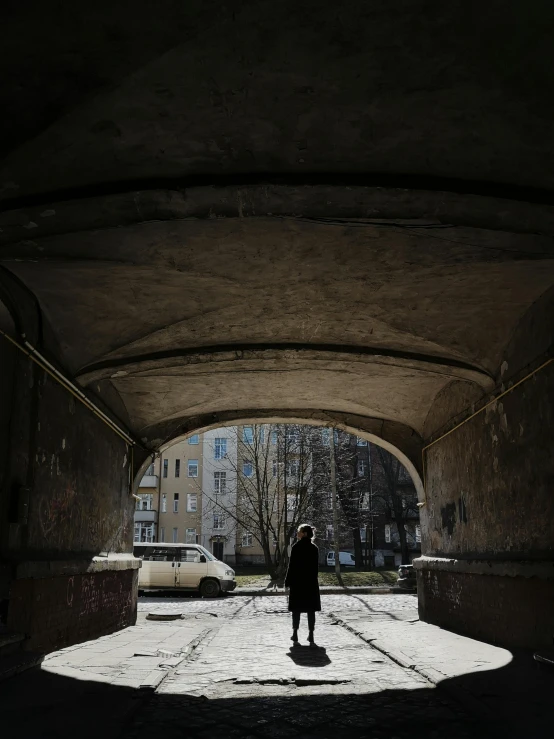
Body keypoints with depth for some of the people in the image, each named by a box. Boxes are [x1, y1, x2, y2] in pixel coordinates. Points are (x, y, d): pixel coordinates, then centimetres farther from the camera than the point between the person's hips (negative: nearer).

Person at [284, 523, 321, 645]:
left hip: (297, 582, -4)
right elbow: (315, 567, 8)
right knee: (311, 610, 6)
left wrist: (288, 582, -6)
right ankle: (311, 635, 6)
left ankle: (295, 634, 9)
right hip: (311, 582, 4)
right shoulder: (314, 548, 4)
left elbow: (292, 566, -11)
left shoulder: (296, 547, -10)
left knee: (296, 609, 6)